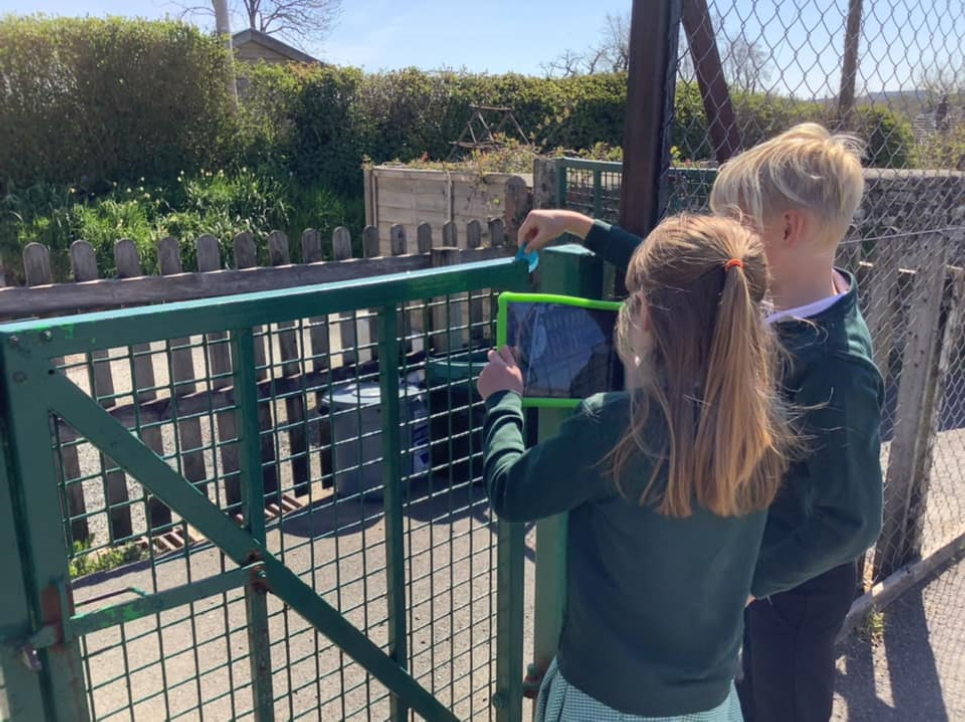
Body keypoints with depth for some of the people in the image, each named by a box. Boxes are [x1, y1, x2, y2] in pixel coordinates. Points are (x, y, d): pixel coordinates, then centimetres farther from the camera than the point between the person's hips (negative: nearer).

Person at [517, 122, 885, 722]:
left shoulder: (836, 364, -33)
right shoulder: (771, 300, -11)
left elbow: (851, 521, -28)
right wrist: (580, 225, 4)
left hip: (794, 580, -7)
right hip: (748, 554, 7)